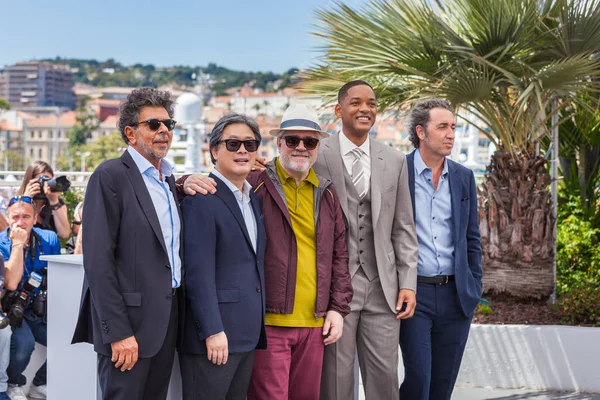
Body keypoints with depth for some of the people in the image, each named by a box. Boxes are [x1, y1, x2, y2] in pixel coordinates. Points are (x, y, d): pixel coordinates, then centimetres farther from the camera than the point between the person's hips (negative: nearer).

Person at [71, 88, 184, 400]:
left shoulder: (168, 179, 15)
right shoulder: (111, 176, -9)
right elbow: (98, 260, -16)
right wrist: (118, 332, -19)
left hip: (168, 317, 8)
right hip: (129, 319, -7)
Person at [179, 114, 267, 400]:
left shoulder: (255, 199, 15)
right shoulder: (201, 198, -10)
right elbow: (198, 271, -16)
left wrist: (257, 327, 13)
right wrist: (213, 331, -19)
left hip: (248, 334, 8)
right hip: (214, 335, -8)